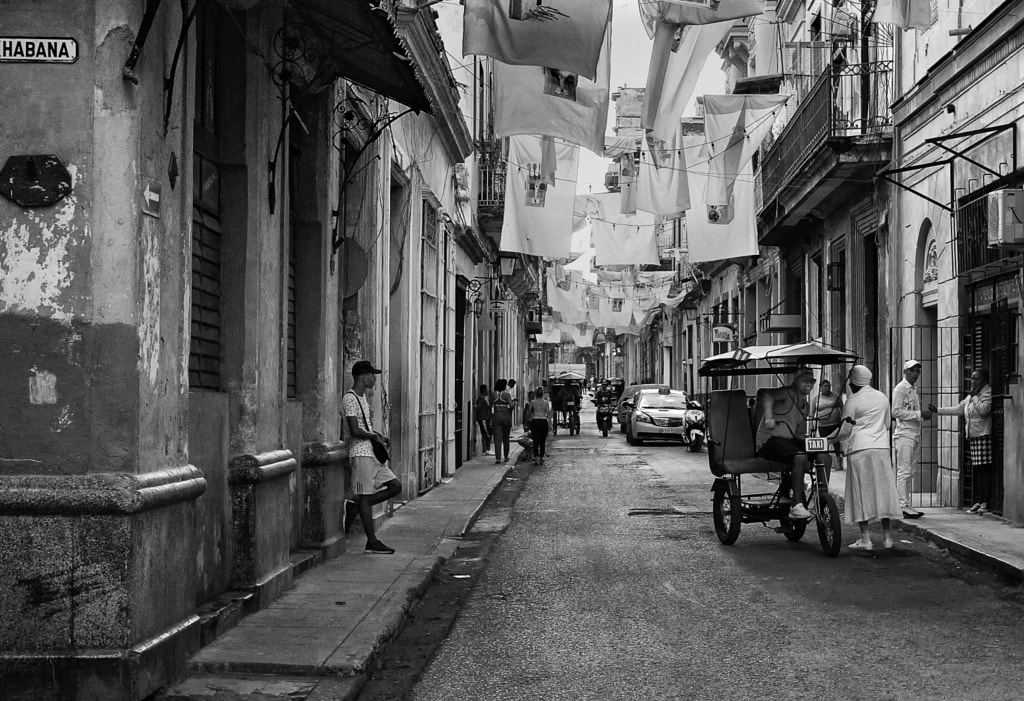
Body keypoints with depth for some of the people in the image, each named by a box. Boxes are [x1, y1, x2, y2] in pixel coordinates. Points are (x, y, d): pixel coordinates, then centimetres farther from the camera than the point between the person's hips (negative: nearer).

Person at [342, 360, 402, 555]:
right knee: (366, 496, -4)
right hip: (361, 453, -10)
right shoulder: (349, 398, -14)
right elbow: (355, 431, -20)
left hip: (372, 453, 10)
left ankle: (354, 506, 14)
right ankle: (372, 542, 1)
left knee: (395, 486, 8)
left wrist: (379, 435, 10)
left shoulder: (362, 397, 17)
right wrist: (375, 437, -6)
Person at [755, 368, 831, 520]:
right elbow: (769, 396, -29)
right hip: (770, 439, -8)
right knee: (800, 457, -35)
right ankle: (796, 506, -30)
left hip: (790, 440, 8)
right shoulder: (787, 393, -7)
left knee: (825, 458, -9)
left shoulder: (805, 405, 19)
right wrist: (769, 415, -45)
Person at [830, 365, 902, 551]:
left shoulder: (853, 401, -6)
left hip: (860, 448, -5)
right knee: (883, 489, 10)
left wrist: (829, 440, 7)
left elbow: (846, 430, -7)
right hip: (882, 447, 5)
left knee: (861, 491, -1)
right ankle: (886, 536, 11)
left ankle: (865, 538, -2)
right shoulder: (882, 397, 12)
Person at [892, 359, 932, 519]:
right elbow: (896, 412, -16)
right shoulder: (900, 388, -8)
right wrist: (919, 414, -18)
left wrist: (924, 414, 5)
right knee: (904, 471, -9)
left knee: (909, 473, 10)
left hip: (915, 434, 9)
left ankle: (907, 505, 13)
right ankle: (903, 506, -8)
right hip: (904, 435, -9)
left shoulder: (913, 389, 20)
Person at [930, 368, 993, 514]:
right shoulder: (970, 395, 20)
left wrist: (974, 396, -12)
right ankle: (978, 502, 12)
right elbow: (958, 409, 23)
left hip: (984, 437, -8)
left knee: (985, 471, -7)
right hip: (972, 438, 8)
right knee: (976, 471, 8)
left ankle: (985, 503, -5)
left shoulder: (988, 393, -7)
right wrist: (937, 410, 19)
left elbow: (983, 410, -21)